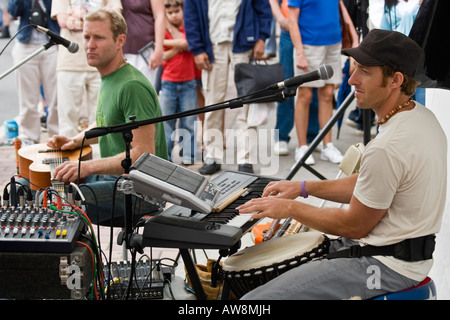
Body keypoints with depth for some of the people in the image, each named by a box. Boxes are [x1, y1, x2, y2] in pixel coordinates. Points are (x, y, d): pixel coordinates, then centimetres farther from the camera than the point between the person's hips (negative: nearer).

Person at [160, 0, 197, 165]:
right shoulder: (164, 32, 6)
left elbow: (186, 43, -15)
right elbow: (165, 57, -4)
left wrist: (163, 41, -8)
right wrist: (179, 46, -15)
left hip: (188, 83, 0)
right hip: (168, 83, 0)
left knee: (188, 120, 1)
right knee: (167, 120, 1)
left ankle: (188, 155, 9)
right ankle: (165, 155, 8)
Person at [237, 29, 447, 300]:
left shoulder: (387, 149, -28)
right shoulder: (422, 115, 4)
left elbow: (355, 226, -17)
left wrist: (291, 208, -6)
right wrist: (304, 187, 10)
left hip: (388, 267, -11)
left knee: (257, 300, -17)